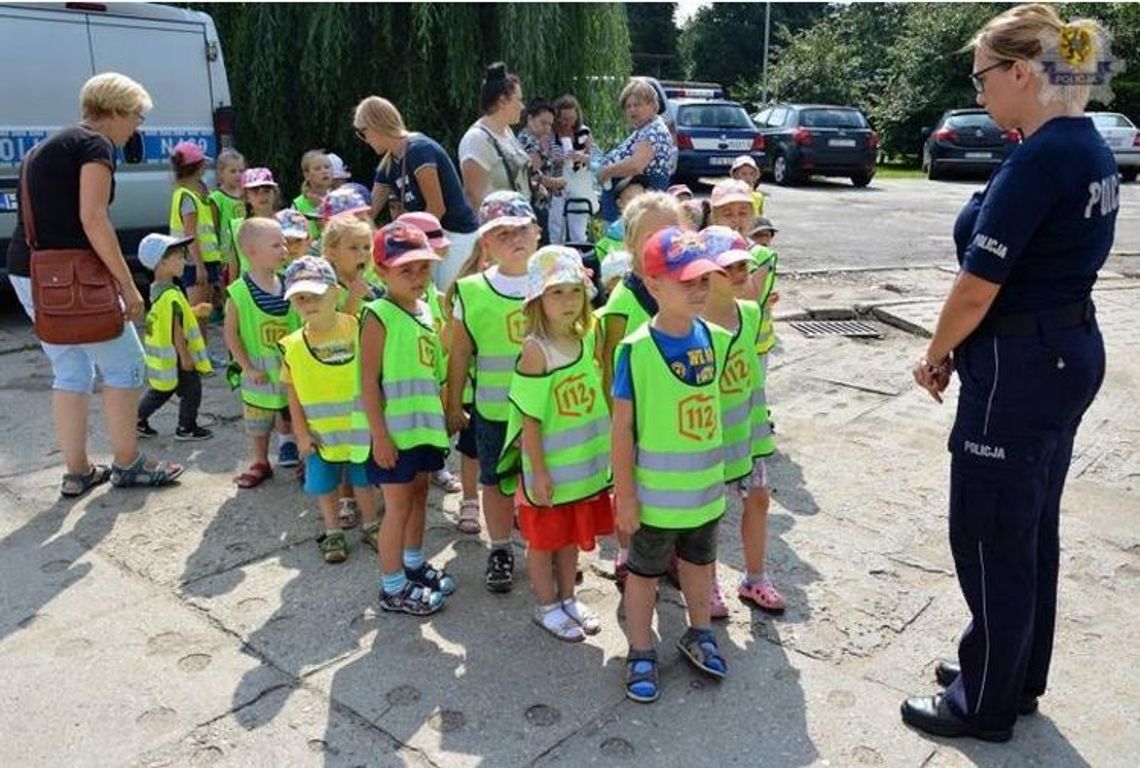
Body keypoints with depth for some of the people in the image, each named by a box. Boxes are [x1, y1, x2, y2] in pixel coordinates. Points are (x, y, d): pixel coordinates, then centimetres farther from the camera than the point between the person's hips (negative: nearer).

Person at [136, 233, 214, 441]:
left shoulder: (157, 289, 6)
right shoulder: (172, 295, -25)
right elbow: (176, 330, -24)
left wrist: (194, 311, 16)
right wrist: (185, 356, -19)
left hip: (160, 355, 9)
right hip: (173, 356, -9)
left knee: (161, 391, 22)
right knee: (191, 390, 7)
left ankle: (137, 421, 29)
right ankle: (186, 428, 17)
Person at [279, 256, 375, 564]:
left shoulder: (358, 329, -15)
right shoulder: (292, 345, -8)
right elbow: (293, 394, 0)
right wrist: (301, 433, -2)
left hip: (358, 428, -2)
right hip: (320, 432, 2)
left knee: (363, 481, 16)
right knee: (324, 485, 15)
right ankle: (333, 533, 35)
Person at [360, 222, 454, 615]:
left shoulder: (425, 309, 7)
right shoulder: (379, 316, -16)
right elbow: (369, 380, -17)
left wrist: (447, 412, 15)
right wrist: (379, 435, -19)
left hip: (426, 421, 7)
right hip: (394, 429, -7)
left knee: (419, 493, 19)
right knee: (398, 504, 2)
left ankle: (413, 563, 38)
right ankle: (393, 587, 16)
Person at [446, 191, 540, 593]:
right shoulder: (473, 292, -4)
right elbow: (459, 354, 2)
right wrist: (453, 405, 7)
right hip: (494, 410, 0)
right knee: (496, 482, 14)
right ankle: (500, 550, 34)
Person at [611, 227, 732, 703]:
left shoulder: (714, 338, -4)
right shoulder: (637, 349, -20)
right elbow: (622, 426, -16)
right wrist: (624, 493, -14)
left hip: (706, 485, 5)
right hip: (656, 492, -5)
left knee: (700, 561, 23)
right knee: (646, 571, 14)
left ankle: (699, 635, 46)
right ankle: (640, 654, 32)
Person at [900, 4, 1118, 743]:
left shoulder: (1040, 157, -21)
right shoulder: (1090, 148, 10)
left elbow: (977, 287, -20)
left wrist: (936, 356, -4)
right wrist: (959, 351, 10)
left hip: (1019, 369, -10)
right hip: (1067, 354, 10)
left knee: (989, 537, 4)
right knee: (1031, 531, 20)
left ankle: (986, 705, 22)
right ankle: (1018, 679, 37)